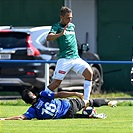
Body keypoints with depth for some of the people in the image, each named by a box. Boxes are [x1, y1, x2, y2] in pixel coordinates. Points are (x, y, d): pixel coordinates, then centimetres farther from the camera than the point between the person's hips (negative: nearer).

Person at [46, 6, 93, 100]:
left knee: (89, 73, -15)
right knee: (56, 83, -8)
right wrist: (61, 34, -36)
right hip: (64, 59, -5)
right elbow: (48, 38, -22)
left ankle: (86, 100, -11)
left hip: (76, 57, 6)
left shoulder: (72, 26, 18)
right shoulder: (57, 27, -2)